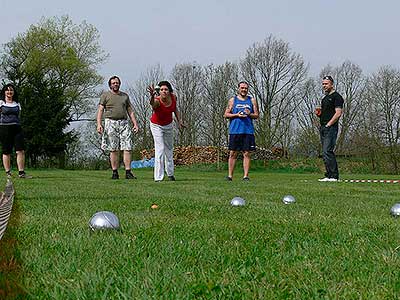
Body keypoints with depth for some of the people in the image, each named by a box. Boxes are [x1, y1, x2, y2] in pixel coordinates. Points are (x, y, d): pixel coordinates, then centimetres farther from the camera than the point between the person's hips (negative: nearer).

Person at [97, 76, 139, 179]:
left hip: (124, 122, 3)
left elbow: (130, 111, 18)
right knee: (113, 149, -3)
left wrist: (135, 124, 8)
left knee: (127, 148, -7)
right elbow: (100, 110, 1)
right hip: (111, 123, -3)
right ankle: (115, 173, 2)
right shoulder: (105, 95, 8)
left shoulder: (125, 96, 18)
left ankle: (128, 172, -7)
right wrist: (99, 124, -11)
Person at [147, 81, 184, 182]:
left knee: (169, 149, 17)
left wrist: (179, 121, 0)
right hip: (156, 126, -5)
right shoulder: (157, 101, -33)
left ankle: (170, 173, 35)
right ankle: (158, 177, -12)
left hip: (168, 125, 5)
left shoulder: (173, 97, -18)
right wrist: (152, 96, -80)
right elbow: (152, 104, -59)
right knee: (160, 149, -15)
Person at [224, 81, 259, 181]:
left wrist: (249, 114, -10)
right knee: (233, 153, 0)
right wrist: (236, 115, -9)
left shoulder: (252, 100, 12)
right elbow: (226, 114, 6)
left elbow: (256, 115, 10)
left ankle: (246, 176, 2)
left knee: (247, 153, -1)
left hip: (248, 131, 1)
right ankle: (230, 175, 5)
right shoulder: (232, 100, 9)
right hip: (235, 130, -1)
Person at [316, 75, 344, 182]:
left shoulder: (336, 96, -6)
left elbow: (338, 113, -15)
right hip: (323, 128, 10)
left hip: (331, 128, -10)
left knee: (327, 152, -16)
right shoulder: (325, 98, 22)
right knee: (328, 153, 9)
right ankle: (334, 175, 12)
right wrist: (319, 113, 6)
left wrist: (328, 125, -18)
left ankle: (332, 176, -14)